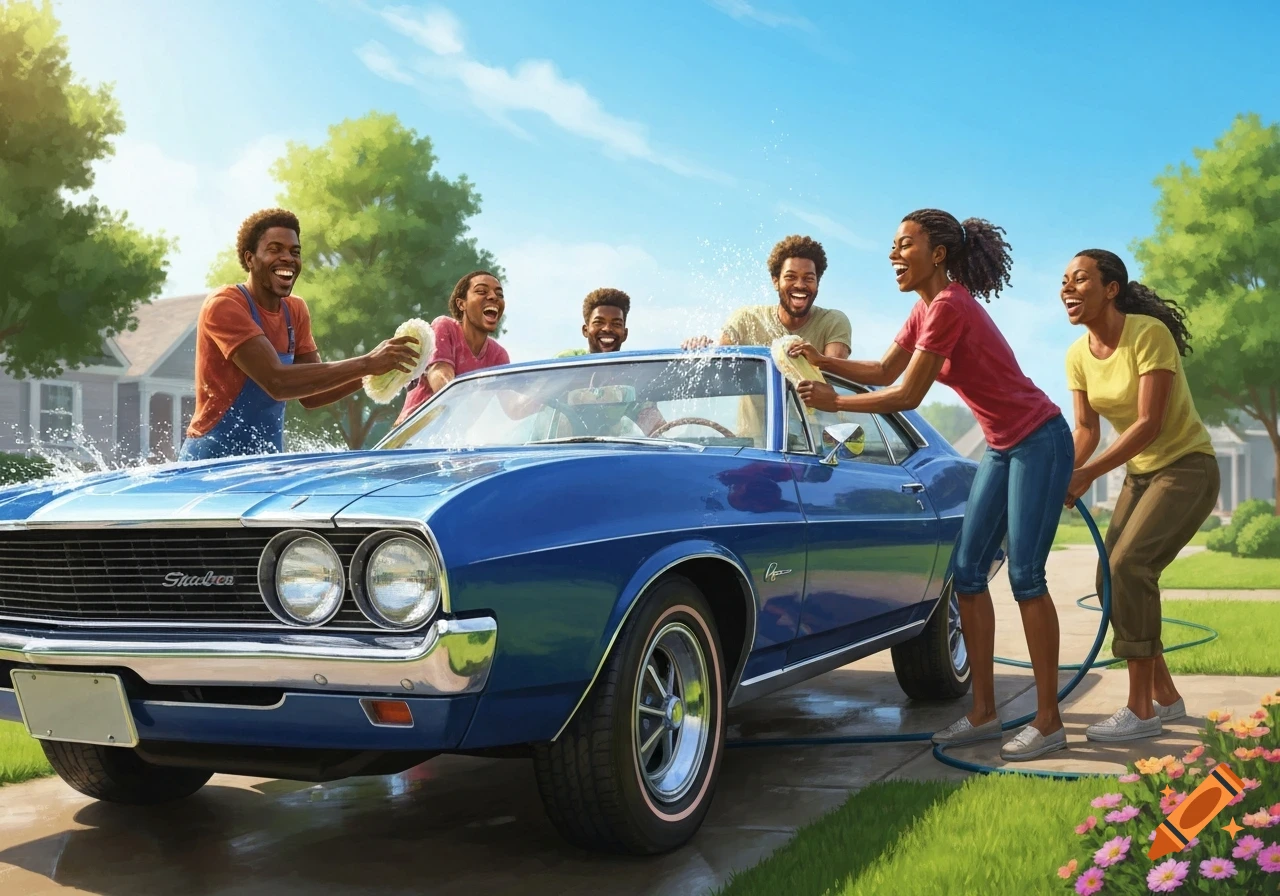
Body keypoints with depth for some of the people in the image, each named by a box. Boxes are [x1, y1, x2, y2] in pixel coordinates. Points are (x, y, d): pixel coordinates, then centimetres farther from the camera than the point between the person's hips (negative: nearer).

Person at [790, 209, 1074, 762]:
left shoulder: (949, 307, -22)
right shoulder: (925, 309, 8)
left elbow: (907, 395, -21)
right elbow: (884, 372, 13)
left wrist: (834, 402, -15)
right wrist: (824, 361, 0)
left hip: (1038, 443, -10)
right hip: (1003, 448, 10)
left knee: (1025, 576, -9)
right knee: (968, 572, 6)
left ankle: (1048, 721, -1)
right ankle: (983, 712, 12)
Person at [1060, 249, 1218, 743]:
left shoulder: (1149, 334, -22)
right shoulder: (1078, 355, -1)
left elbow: (1149, 423, -27)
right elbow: (1086, 429, 1)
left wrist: (1088, 474, -31)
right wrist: (1065, 477, -17)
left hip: (1187, 466, -8)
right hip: (1140, 472, 8)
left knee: (1128, 565, -22)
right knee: (1110, 576, 1)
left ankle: (1142, 710, -16)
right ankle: (1165, 696, 17)